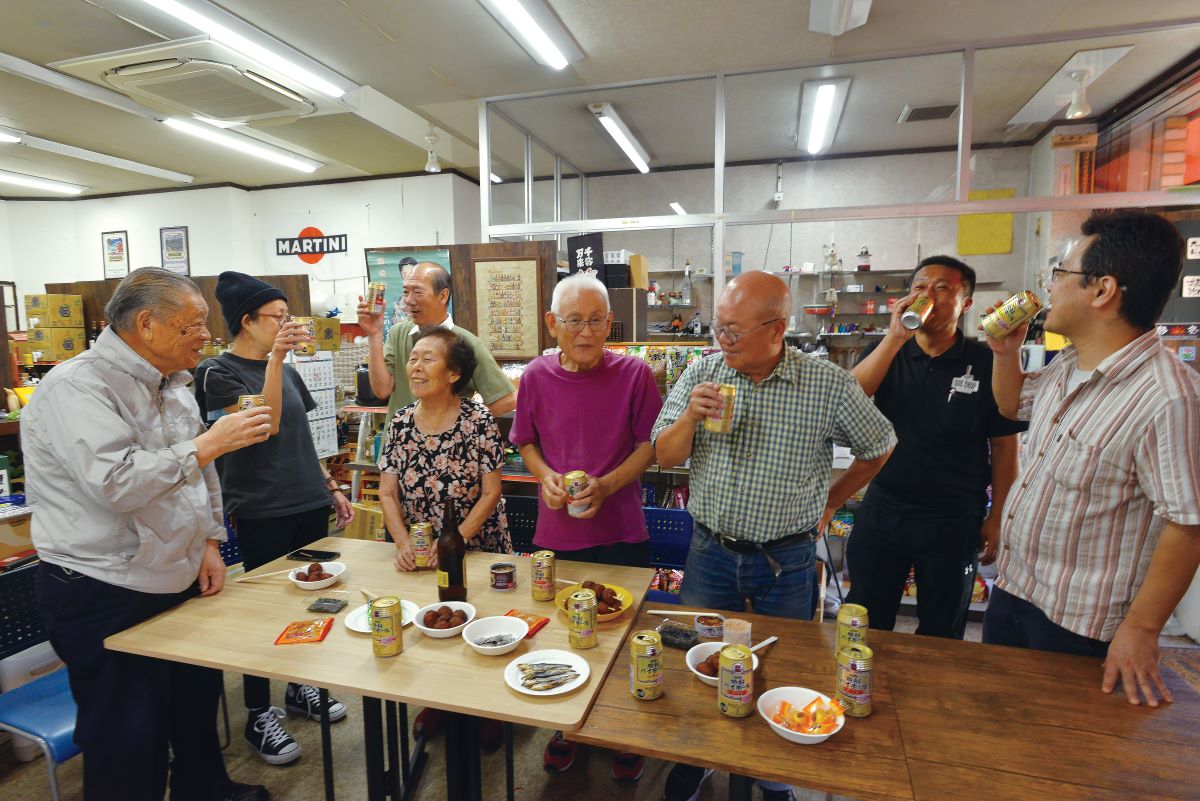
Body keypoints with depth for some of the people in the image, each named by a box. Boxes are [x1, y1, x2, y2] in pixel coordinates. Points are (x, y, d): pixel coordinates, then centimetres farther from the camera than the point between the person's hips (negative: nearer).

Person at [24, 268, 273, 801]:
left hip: (181, 583, 8)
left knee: (199, 701, 22)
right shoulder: (77, 387, -19)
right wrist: (209, 443, -24)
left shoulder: (172, 385, 8)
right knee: (130, 746, 6)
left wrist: (209, 541, 8)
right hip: (105, 599, -8)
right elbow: (115, 482, -32)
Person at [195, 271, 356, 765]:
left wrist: (331, 488, 14)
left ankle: (300, 688, 33)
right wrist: (275, 357, -29)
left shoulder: (287, 369, 11)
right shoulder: (218, 372, -8)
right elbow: (265, 423, -24)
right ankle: (259, 715, 21)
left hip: (309, 504, 6)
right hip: (261, 512, -6)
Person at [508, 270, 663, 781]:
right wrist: (545, 476, -9)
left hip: (620, 533, -2)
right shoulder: (536, 376, -2)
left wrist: (607, 485, -18)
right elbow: (526, 442, 9)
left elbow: (650, 445, -5)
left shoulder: (634, 374, -9)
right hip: (556, 533, 2)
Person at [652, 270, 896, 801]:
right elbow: (665, 457, -4)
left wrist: (830, 501, 7)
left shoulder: (829, 386, -11)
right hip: (710, 552, 2)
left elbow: (878, 448, 6)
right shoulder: (702, 374, -6)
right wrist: (689, 417, -22)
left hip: (786, 562, -1)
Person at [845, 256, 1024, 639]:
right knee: (863, 625, 15)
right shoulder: (886, 350, 1)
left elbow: (1004, 446, -1)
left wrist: (996, 518, -1)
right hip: (881, 509, 2)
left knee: (941, 634, 18)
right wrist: (896, 337, -22)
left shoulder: (986, 363, -6)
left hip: (953, 520, -1)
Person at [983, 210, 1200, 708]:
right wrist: (1005, 353, 3)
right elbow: (1013, 405, 21)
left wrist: (1140, 630, -19)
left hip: (1076, 627, -8)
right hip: (1011, 589, 8)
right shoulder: (1067, 367, 0)